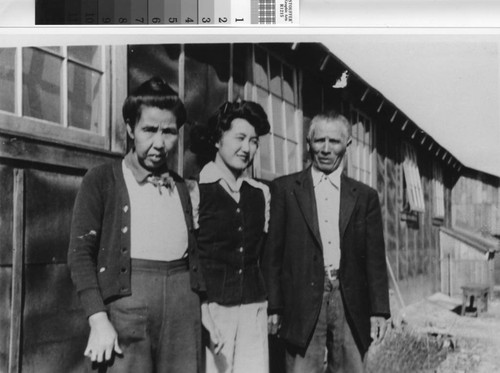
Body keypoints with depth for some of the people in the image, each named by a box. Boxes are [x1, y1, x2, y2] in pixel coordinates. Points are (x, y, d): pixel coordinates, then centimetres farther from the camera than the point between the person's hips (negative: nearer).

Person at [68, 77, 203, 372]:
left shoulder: (181, 187, 16)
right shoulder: (101, 180, 3)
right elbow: (81, 252, -3)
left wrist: (206, 309, 9)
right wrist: (98, 321, -13)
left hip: (183, 300, 4)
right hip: (128, 297, -3)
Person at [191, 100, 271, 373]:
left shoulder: (261, 193, 11)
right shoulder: (195, 190, -4)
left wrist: (271, 306, 11)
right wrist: (202, 314, -14)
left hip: (253, 309, 4)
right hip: (209, 308, -4)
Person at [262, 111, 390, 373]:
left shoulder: (365, 196, 11)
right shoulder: (284, 189, 4)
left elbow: (375, 259, 9)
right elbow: (272, 253, 2)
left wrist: (379, 311, 4)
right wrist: (273, 307, -2)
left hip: (351, 305, 2)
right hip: (303, 303, -2)